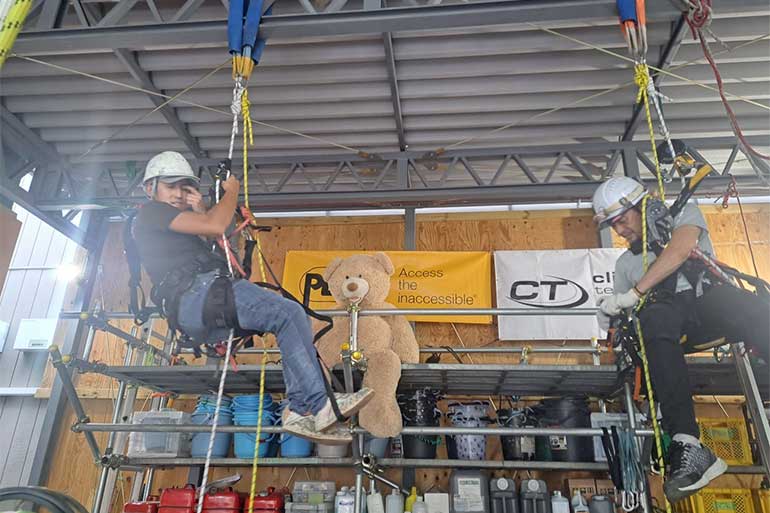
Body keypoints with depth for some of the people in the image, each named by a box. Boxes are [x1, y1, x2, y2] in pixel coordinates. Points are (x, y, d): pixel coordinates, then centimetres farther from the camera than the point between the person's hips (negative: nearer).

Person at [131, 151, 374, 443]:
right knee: (288, 313, -23)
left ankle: (299, 411, -13)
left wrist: (201, 211, 16)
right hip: (198, 292, -10)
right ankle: (322, 406, -25)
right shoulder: (151, 211, 5)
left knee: (293, 317, -2)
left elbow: (218, 242, 23)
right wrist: (232, 191, 8)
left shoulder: (175, 231, 34)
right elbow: (216, 226, -8)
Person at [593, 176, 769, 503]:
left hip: (708, 299, -1)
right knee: (655, 319, -35)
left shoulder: (683, 215, 18)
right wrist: (614, 321, 0)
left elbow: (680, 248, -5)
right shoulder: (626, 263, 30)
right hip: (667, 319, 2)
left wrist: (633, 292, -13)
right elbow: (624, 316, 25)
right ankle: (688, 446, -46)